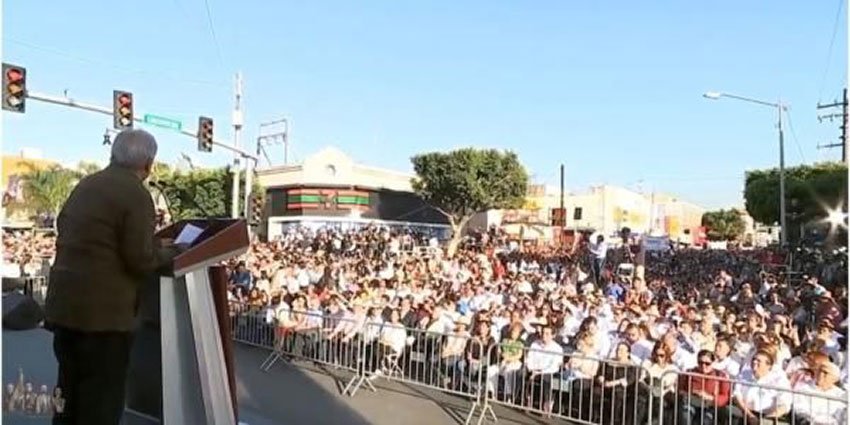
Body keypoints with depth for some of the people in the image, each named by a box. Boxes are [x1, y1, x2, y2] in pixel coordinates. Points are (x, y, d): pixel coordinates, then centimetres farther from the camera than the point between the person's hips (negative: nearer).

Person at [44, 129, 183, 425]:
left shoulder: (85, 184, 11)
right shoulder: (136, 194, -14)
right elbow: (140, 261, -18)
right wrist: (167, 251, 2)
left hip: (64, 304, 8)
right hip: (102, 310, -8)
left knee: (69, 396, 20)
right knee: (101, 401, 2)